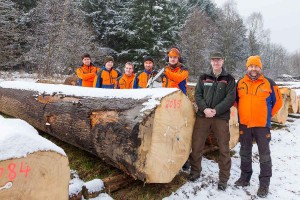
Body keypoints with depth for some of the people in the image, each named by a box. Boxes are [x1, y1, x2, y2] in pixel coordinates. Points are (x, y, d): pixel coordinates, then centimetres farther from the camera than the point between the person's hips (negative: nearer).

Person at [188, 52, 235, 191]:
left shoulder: (229, 79, 5)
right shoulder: (203, 77, 11)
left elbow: (230, 98, -5)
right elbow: (197, 95, 4)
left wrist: (215, 111, -16)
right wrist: (205, 109, -13)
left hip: (221, 117, -1)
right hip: (202, 116, 2)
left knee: (224, 148, 3)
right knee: (196, 145, 6)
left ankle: (223, 178, 19)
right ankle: (195, 171, 27)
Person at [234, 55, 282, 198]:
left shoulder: (269, 83, -5)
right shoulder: (240, 83, 2)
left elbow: (278, 102, 4)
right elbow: (236, 100, 16)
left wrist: (267, 115, 3)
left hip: (262, 125, -3)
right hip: (244, 124, 3)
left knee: (264, 155, 5)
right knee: (245, 153, 14)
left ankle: (264, 183, 19)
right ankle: (245, 177, 30)